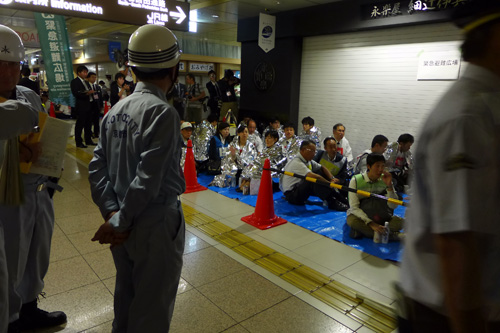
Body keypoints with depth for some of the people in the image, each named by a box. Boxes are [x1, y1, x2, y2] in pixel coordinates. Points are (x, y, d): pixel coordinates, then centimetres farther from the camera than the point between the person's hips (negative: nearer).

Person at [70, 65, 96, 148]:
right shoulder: (75, 81, -6)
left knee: (88, 124, 13)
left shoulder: (86, 81, 20)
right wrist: (86, 93, -28)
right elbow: (75, 93, -18)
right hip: (81, 106, -8)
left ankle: (88, 140, 23)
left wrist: (91, 92, 2)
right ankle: (78, 142, 3)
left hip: (89, 105, 8)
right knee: (80, 124, -4)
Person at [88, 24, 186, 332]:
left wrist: (111, 212, -3)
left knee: (126, 292, 26)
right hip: (155, 222, -8)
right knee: (153, 305, 12)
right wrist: (120, 222, -12)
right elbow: (148, 179, -23)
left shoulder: (117, 110, 4)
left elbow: (98, 168, 1)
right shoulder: (163, 112, -20)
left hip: (123, 220, 8)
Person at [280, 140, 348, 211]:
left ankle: (336, 197, -10)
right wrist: (330, 183, -23)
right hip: (291, 195, -10)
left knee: (321, 173, -2)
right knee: (315, 181, -33)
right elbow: (313, 176, -33)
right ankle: (332, 203, -29)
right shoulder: (296, 163, -24)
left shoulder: (308, 160, 5)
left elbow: (322, 168, 12)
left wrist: (332, 179, -6)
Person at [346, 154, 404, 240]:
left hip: (378, 216, 3)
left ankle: (363, 230, -27)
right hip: (359, 215, -3)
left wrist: (389, 186, -25)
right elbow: (354, 207, -22)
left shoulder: (384, 180, -7)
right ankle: (391, 235, -31)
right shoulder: (356, 180, -17)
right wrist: (371, 224, -33)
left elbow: (393, 206, -12)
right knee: (352, 221, -38)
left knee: (399, 222, -22)